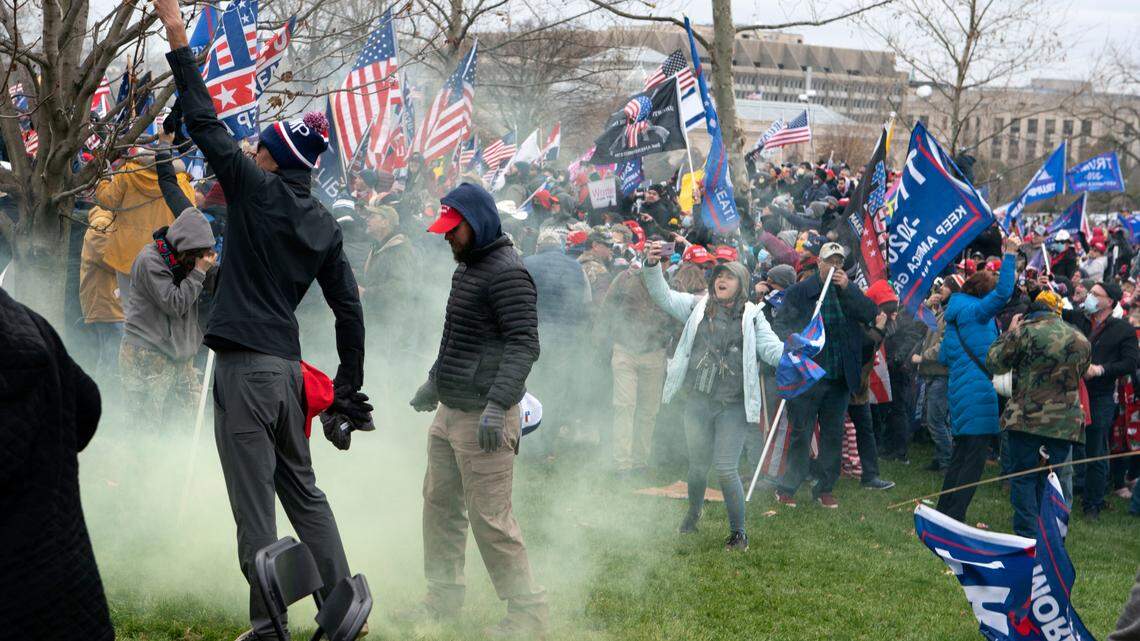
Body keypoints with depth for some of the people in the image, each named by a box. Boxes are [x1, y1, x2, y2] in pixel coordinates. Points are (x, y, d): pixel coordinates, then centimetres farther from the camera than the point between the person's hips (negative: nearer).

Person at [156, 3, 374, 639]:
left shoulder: (257, 189, -7)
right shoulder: (324, 224, 10)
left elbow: (204, 123, -5)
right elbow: (349, 307, 11)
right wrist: (349, 387, 17)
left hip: (244, 370, -7)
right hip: (289, 367, 7)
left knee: (255, 506, -2)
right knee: (304, 491, 18)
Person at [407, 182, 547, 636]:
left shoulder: (506, 272, -16)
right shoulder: (467, 267, 16)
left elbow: (524, 344, -24)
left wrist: (497, 404, -31)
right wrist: (434, 382, 31)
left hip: (483, 416, -10)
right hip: (449, 412, 10)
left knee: (490, 517, -9)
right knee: (441, 504, 15)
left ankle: (527, 610, 0)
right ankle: (444, 596, 28)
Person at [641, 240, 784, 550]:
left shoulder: (751, 316, 2)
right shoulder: (698, 307, 7)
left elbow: (771, 348, -3)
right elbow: (664, 296, 0)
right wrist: (651, 266, -16)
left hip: (733, 406, -2)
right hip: (699, 402, 2)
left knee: (726, 469, -7)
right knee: (698, 465, 15)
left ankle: (738, 532, 9)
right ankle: (693, 515, 43)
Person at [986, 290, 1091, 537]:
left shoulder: (1025, 332, -9)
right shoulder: (1081, 340, 6)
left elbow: (995, 363, 0)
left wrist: (1009, 332, 10)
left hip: (1028, 418, -4)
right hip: (1066, 421, 4)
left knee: (1023, 478, 4)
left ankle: (1027, 535, -2)